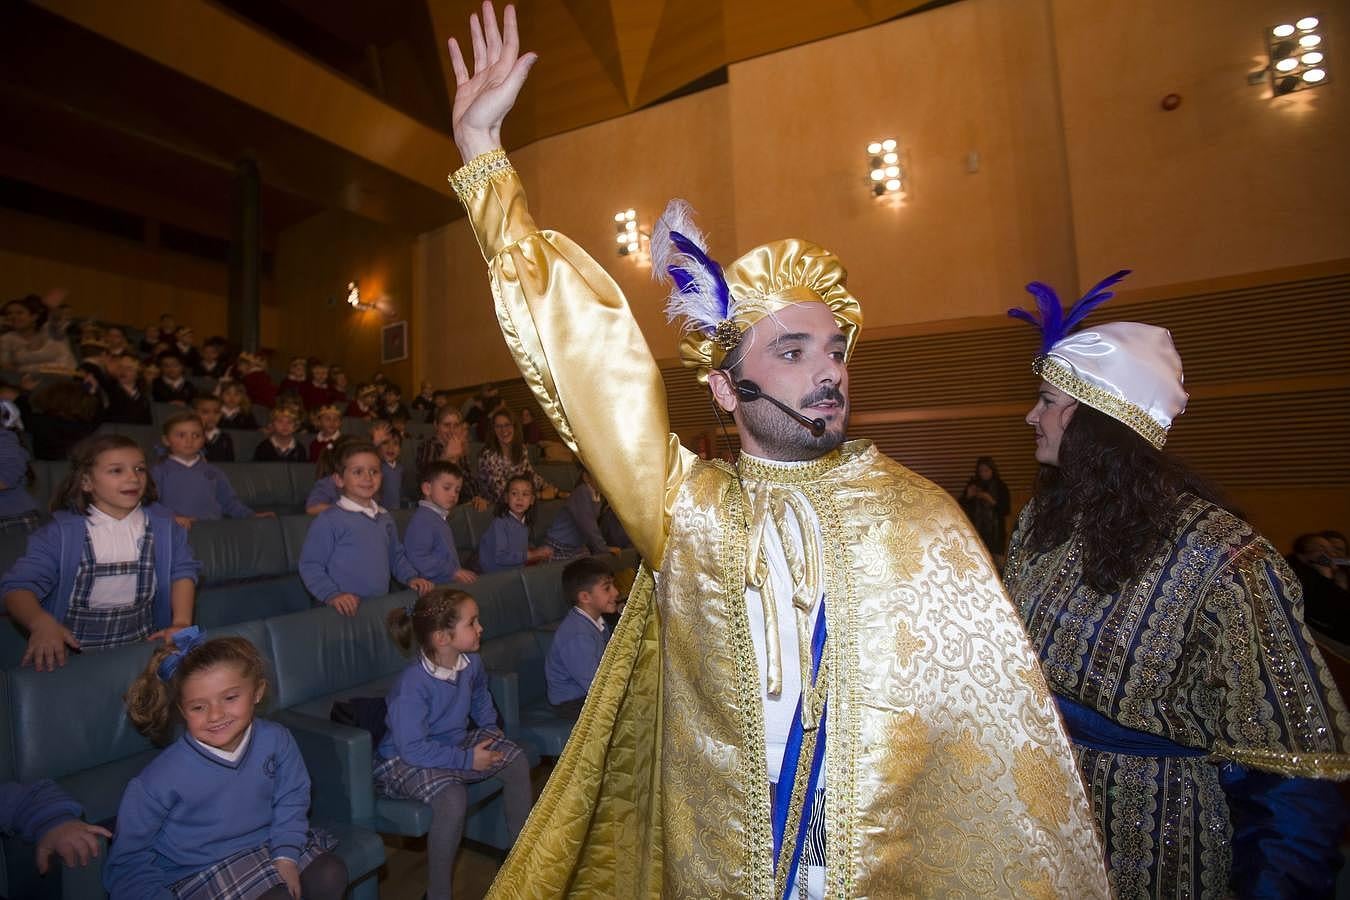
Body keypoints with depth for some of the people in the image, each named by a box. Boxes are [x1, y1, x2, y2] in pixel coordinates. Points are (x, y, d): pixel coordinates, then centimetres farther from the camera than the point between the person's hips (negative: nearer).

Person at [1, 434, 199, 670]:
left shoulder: (162, 524, 3)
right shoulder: (61, 531, -4)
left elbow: (183, 570, 4)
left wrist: (181, 622, -9)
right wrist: (41, 622, -28)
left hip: (141, 644, 1)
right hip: (72, 649, -1)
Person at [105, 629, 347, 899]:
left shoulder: (276, 740, -15)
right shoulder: (160, 780, -23)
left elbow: (291, 800, 0)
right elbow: (128, 858, -9)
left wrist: (286, 856, -9)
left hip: (266, 844, 4)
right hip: (199, 870, -3)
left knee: (331, 875, -10)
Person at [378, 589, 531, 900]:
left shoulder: (471, 663, -9)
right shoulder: (412, 685, -31)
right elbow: (413, 749, -30)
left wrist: (491, 731, 3)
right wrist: (467, 760, -26)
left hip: (455, 743, 7)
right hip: (404, 761, -7)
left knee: (517, 760, -5)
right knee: (452, 796, -34)